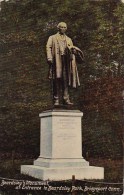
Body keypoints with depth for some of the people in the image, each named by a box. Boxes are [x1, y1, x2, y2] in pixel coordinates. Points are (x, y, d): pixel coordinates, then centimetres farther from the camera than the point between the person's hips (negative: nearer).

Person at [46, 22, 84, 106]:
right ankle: (56, 100, -8)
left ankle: (66, 99, -2)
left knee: (66, 80, -3)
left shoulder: (69, 39, 25)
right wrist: (49, 58, -13)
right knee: (57, 79, -8)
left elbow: (72, 49, 19)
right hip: (57, 60, -3)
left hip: (66, 60, 3)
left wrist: (74, 50, -6)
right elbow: (48, 47, 3)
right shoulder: (52, 38, 15)